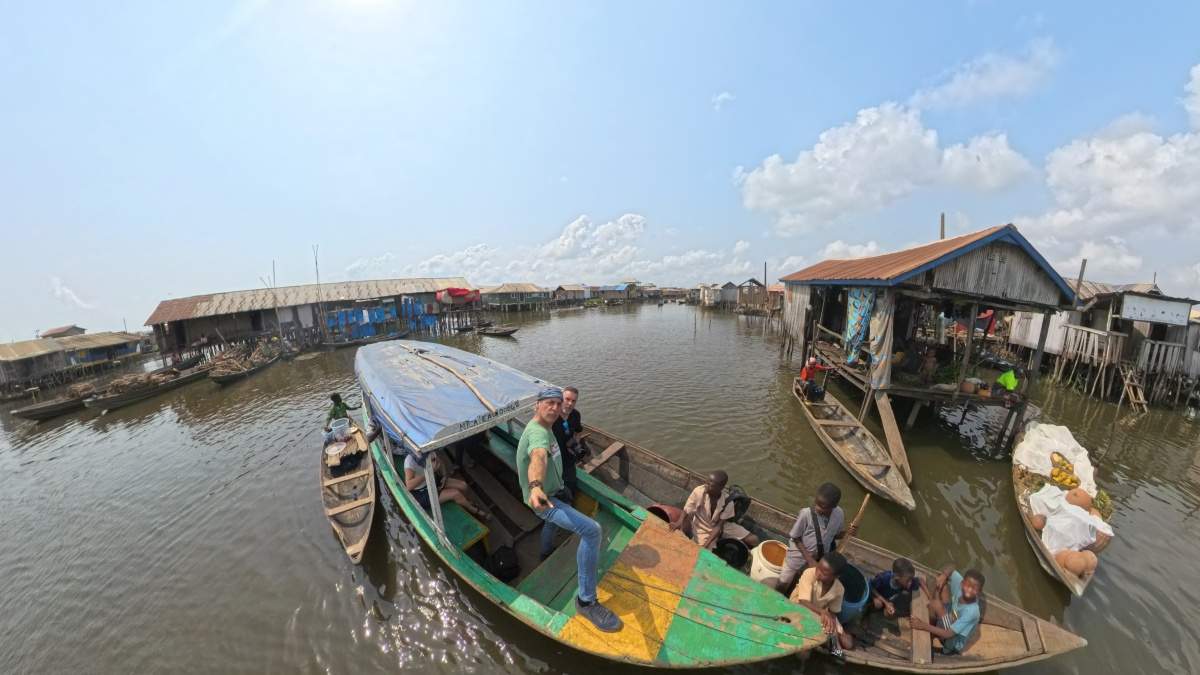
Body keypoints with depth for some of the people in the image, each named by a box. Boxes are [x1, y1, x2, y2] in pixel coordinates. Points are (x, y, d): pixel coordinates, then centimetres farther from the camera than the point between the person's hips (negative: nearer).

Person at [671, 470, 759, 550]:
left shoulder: (727, 501, -23)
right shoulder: (698, 492, -27)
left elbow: (719, 526, -19)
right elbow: (686, 512, -20)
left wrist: (706, 544, -29)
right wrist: (679, 523, -41)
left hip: (723, 526, 2)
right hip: (703, 529, -2)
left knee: (754, 540, -6)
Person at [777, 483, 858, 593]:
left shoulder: (839, 514, -17)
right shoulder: (806, 514, -29)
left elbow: (835, 535, 1)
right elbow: (796, 538, -17)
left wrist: (848, 533, -18)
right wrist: (809, 559, -20)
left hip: (820, 558, 3)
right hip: (799, 557, -3)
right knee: (783, 583, 12)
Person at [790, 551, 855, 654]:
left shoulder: (839, 589, -19)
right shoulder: (809, 573, -30)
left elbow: (833, 611, -5)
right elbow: (804, 602, -34)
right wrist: (823, 612, -49)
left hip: (821, 614, 4)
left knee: (848, 644, -5)